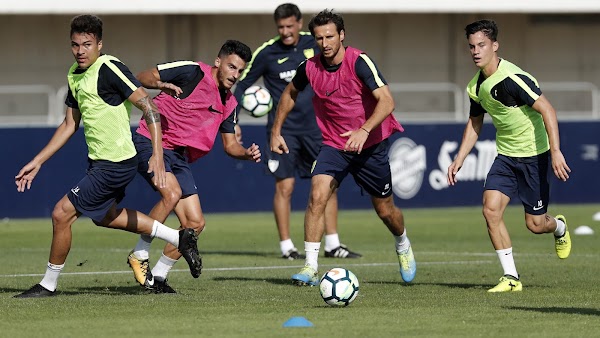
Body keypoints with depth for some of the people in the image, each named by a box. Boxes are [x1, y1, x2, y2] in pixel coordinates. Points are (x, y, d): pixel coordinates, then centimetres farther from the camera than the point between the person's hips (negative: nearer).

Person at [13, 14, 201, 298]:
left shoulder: (109, 69, -20)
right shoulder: (74, 75, 8)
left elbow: (149, 107, -22)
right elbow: (69, 125, 19)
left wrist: (157, 155, -30)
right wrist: (37, 162, 17)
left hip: (115, 165, -10)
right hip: (98, 161, 10)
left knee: (61, 214, -9)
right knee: (104, 216, 28)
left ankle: (48, 284, 8)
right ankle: (179, 238, 35)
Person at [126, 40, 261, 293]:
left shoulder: (229, 104, 11)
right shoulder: (192, 72, -10)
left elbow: (230, 145, 17)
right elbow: (143, 77, -10)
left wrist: (248, 154, -5)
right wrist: (160, 84, -32)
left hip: (180, 158, 8)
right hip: (151, 143, -7)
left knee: (195, 223, -1)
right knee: (172, 193, -32)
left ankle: (158, 276, 13)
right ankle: (139, 255, -16)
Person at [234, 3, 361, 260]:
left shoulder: (314, 44, 0)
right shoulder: (267, 53, -9)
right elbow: (242, 84, -1)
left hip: (313, 126, 4)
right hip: (282, 129, -4)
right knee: (285, 186, -7)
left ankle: (332, 245, 9)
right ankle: (286, 247, 2)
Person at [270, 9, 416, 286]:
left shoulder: (359, 62, -21)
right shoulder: (310, 68, -8)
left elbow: (386, 101, -31)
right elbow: (290, 93, 15)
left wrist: (364, 130, -45)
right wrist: (276, 131, 13)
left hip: (371, 145, -2)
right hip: (334, 145, 2)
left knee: (385, 209, 10)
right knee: (317, 195, -21)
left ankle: (403, 246, 45)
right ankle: (310, 267, -20)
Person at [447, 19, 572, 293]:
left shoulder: (512, 79, -23)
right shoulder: (476, 86, 2)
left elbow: (547, 111, -24)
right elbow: (474, 123, 18)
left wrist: (556, 152, -30)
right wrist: (459, 160, 12)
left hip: (533, 154, -6)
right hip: (505, 155, 6)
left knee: (535, 224, 0)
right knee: (491, 209, -12)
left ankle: (559, 227, 39)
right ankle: (511, 277, -4)